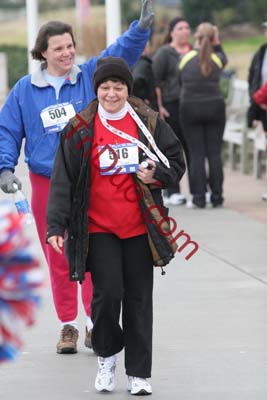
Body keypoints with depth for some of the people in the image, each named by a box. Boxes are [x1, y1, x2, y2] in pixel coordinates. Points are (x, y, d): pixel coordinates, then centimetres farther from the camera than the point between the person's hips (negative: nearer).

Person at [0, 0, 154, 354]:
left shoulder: (90, 75, 2)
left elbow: (122, 51, -9)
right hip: (46, 184, 1)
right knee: (58, 258, 6)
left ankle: (94, 322, 9)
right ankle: (68, 325, 17)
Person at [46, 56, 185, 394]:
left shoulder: (148, 122, 3)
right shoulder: (80, 129, 0)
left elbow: (176, 163, 11)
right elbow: (63, 179, 0)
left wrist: (156, 175, -10)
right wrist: (56, 225, -6)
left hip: (140, 226, 1)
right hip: (98, 228, -1)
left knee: (139, 299, 4)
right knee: (107, 293, -11)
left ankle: (139, 373, 13)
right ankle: (106, 354, 16)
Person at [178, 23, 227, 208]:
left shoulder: (186, 59, -4)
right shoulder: (217, 59, -3)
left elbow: (180, 80, 6)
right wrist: (217, 44, 10)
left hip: (190, 109, 0)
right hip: (215, 107, 1)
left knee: (196, 154, 2)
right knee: (214, 153, 5)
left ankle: (199, 198, 0)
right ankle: (217, 197, 5)